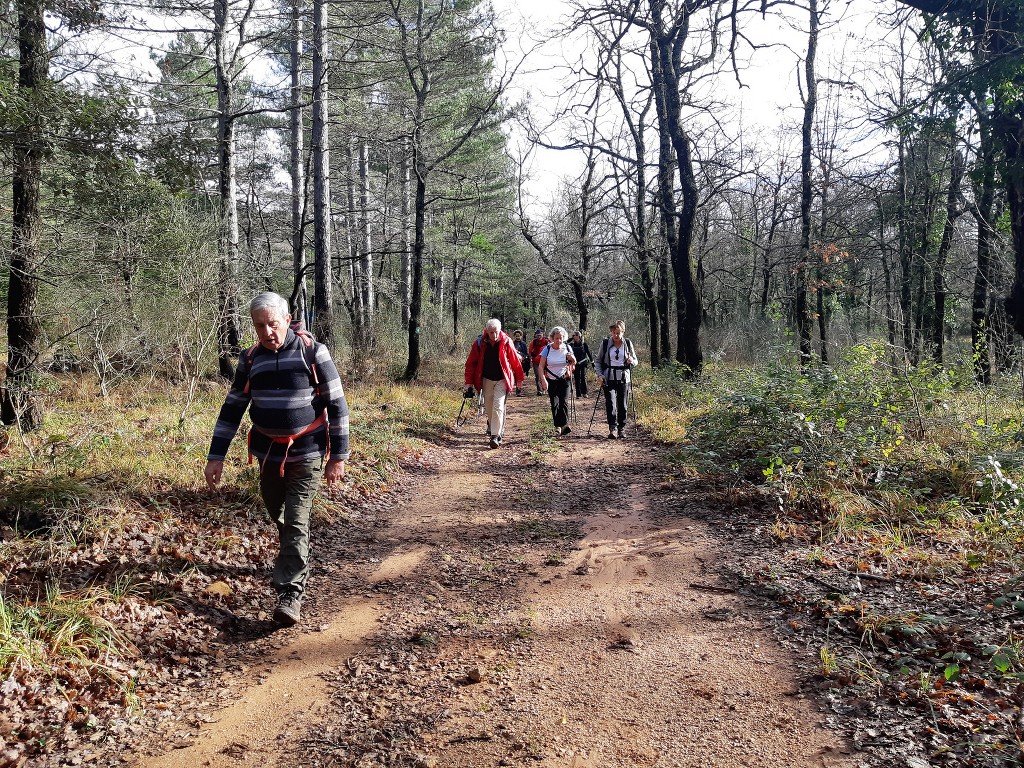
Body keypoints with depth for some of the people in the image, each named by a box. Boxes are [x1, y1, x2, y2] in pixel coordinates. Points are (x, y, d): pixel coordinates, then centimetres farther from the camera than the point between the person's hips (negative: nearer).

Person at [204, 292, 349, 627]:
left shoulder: (313, 352, -12)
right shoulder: (250, 359, 0)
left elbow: (336, 405, -9)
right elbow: (232, 408, 7)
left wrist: (338, 456, -10)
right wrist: (216, 456, 3)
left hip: (306, 454, -5)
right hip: (268, 452, 5)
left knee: (296, 522, -9)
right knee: (277, 514, 17)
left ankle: (290, 593, -4)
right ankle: (296, 558, 44)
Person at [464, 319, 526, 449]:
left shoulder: (506, 342, -8)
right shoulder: (480, 343, -5)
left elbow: (515, 361, 1)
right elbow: (471, 363, 0)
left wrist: (519, 378, 7)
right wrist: (469, 382, -3)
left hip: (502, 380, -2)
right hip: (486, 379, 3)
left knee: (498, 407, -11)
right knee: (488, 407, 13)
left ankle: (496, 436, -11)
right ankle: (491, 425, 39)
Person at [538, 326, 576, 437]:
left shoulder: (567, 348, -1)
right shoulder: (547, 349, -7)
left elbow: (574, 363, 11)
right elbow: (541, 366, -7)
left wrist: (572, 359, -13)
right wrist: (543, 380, -19)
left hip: (564, 379, 0)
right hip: (551, 380, 0)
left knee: (564, 402, -11)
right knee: (554, 404, 3)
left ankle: (563, 425, -8)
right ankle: (558, 426, 12)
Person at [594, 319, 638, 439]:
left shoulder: (627, 343, 4)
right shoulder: (605, 343, 2)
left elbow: (635, 361, 12)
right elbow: (598, 361, 8)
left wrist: (631, 361, -12)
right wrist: (600, 375, -4)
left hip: (623, 378, 1)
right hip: (609, 378, -1)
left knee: (622, 404, 5)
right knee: (610, 402, -15)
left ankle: (621, 429, 17)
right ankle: (612, 429, -17)